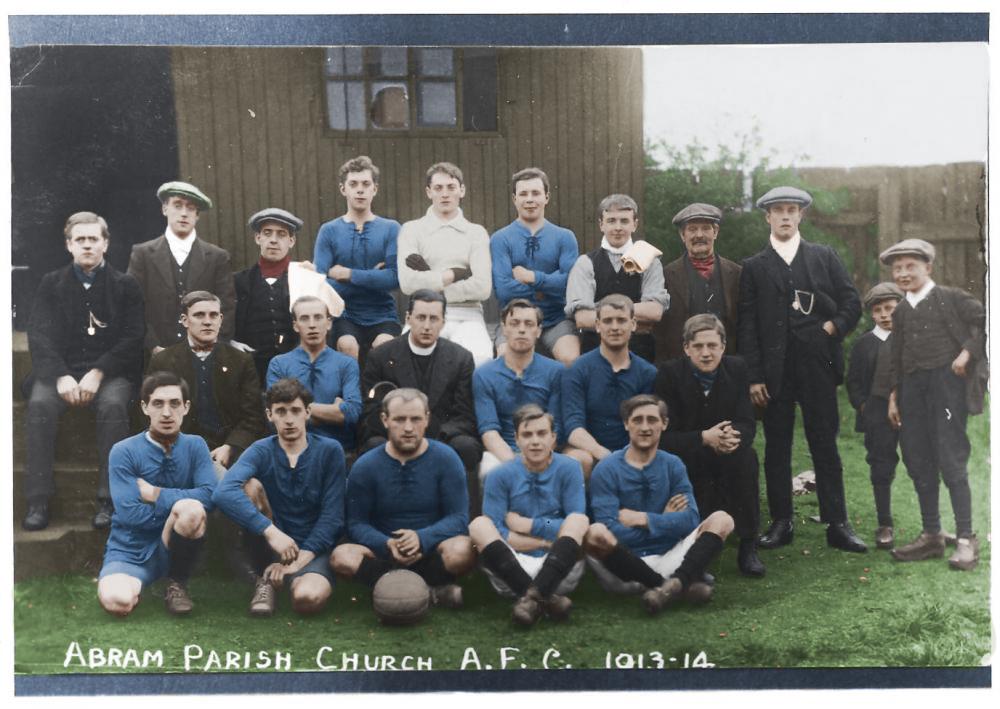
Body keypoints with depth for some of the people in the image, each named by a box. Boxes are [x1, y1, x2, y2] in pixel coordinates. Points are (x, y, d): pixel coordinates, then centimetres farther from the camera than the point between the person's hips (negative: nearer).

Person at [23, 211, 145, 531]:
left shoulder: (125, 285, 7)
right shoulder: (51, 283, 11)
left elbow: (132, 339, -2)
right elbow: (39, 337, 1)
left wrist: (98, 373, -17)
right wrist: (61, 376, -17)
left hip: (110, 370, -1)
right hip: (61, 369, 2)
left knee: (113, 405, -34)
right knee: (40, 404, -30)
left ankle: (108, 499, -27)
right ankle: (38, 500, -24)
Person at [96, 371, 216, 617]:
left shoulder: (195, 446, -1)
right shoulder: (124, 452, -9)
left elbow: (209, 496, -18)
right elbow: (130, 514, -18)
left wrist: (154, 494, -15)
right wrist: (176, 510, -12)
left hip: (173, 547, 2)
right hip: (132, 550, -2)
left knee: (192, 508, -32)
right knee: (117, 602, -35)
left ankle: (177, 584, -5)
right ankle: (134, 583, 5)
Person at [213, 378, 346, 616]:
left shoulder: (330, 451, -4)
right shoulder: (261, 451, -4)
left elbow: (332, 516, -7)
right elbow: (223, 492, -24)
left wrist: (301, 558, -17)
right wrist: (271, 531, -35)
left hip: (312, 549, -2)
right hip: (272, 546, 2)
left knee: (309, 598, -36)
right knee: (251, 485, -23)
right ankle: (265, 577, -8)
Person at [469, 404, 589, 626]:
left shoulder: (569, 469, 1)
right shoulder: (501, 476, 0)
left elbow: (576, 526, -6)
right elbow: (496, 535, -7)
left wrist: (526, 525, -7)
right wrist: (547, 540, -10)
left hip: (558, 569, 0)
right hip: (511, 570, 0)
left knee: (579, 521, -23)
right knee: (479, 525, -22)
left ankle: (532, 596, -40)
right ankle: (546, 598, -34)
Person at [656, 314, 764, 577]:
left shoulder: (736, 368, -4)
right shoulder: (670, 374, -12)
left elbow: (748, 424, -6)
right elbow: (664, 437, -16)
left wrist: (734, 435, -31)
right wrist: (705, 438, -32)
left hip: (727, 457, 2)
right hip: (684, 461, -1)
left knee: (746, 457, -30)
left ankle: (748, 547, -18)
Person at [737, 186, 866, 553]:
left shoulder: (824, 256, 11)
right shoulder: (754, 267, 8)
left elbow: (852, 303, 10)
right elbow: (747, 325, 2)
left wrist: (832, 328, -9)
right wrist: (754, 377, -5)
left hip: (817, 366, 0)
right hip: (775, 368, 0)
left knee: (825, 444, 2)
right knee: (776, 447, 5)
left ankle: (837, 525, 7)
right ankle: (781, 523, 14)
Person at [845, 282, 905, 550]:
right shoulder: (864, 343, 5)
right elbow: (853, 381, 7)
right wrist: (863, 406, -5)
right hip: (878, 414, -1)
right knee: (882, 468, 1)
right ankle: (884, 526, 9)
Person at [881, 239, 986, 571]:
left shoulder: (951, 298, -1)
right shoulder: (900, 311, 16)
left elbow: (986, 320, -6)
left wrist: (968, 352, -12)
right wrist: (893, 396, 12)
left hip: (947, 380, -6)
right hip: (913, 388, 6)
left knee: (951, 461, -9)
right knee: (919, 463, 7)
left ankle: (966, 539, -2)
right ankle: (931, 536, 17)